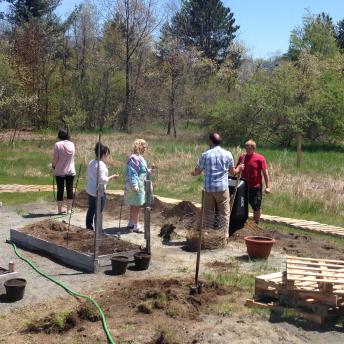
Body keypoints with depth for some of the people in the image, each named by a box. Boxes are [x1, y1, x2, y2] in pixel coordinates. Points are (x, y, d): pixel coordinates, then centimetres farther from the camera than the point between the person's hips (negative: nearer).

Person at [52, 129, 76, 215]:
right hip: (71, 171, 2)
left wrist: (53, 165, 9)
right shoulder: (72, 144, 0)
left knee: (60, 190, 6)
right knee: (69, 189, 9)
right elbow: (73, 156, 6)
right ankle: (69, 209, 15)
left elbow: (55, 158, -9)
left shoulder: (57, 144, -10)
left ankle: (59, 210, 12)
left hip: (60, 171, -2)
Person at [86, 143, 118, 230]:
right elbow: (102, 180, -23)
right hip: (99, 192, -9)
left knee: (91, 209, 19)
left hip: (90, 190, 9)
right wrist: (111, 177, -11)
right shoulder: (101, 165, -19)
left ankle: (89, 225, 29)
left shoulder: (91, 163, 8)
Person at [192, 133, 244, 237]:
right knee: (224, 213, 6)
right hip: (222, 188, 0)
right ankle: (224, 235, 4)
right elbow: (232, 172, 10)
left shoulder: (205, 155, -3)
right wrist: (239, 168, 32)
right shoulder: (227, 154, 1)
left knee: (208, 213, 10)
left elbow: (198, 171, 5)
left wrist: (193, 173, 29)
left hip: (209, 188, 0)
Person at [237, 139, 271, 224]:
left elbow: (265, 173, -7)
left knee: (256, 208, 5)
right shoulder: (242, 157, 6)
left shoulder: (260, 158, -6)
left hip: (256, 187, -4)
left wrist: (267, 187, -12)